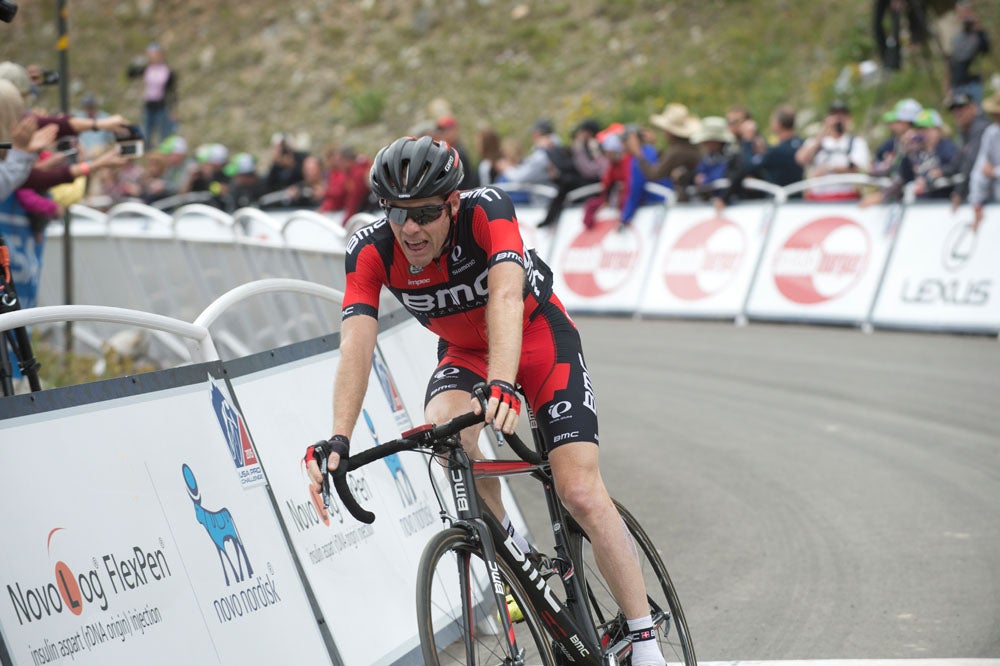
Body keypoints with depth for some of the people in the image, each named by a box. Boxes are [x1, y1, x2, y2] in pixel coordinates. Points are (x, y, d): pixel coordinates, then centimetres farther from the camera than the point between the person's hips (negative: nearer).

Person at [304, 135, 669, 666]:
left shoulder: (487, 210, -33)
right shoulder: (371, 251, -24)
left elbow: (506, 298, -46)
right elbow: (356, 343, -34)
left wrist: (502, 385, -64)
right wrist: (338, 439, -48)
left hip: (537, 335, -3)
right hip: (464, 350, 3)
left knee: (580, 493, -16)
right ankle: (509, 543, -5)